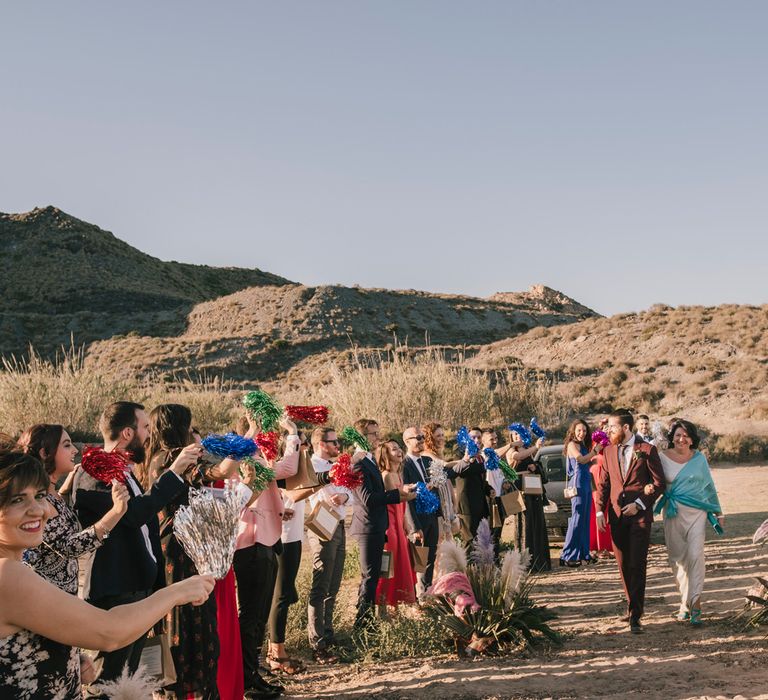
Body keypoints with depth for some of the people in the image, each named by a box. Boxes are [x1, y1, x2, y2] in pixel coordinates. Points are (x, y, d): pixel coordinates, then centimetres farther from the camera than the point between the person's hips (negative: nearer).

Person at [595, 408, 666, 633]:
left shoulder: (647, 450, -4)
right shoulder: (608, 451, 10)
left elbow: (660, 483, -2)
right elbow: (603, 483, 14)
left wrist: (639, 504, -12)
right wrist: (600, 511, 3)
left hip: (640, 515, -4)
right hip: (616, 516, 5)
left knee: (637, 566, -7)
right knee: (623, 566, 10)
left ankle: (635, 616, -5)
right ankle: (634, 606, 25)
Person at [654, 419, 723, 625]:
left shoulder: (699, 458, 5)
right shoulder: (663, 457, 1)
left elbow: (709, 486, 14)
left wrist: (718, 512, 17)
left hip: (697, 512, 0)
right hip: (673, 513, 0)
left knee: (696, 554, -13)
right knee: (677, 558, 4)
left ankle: (695, 603, -13)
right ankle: (685, 600, 17)